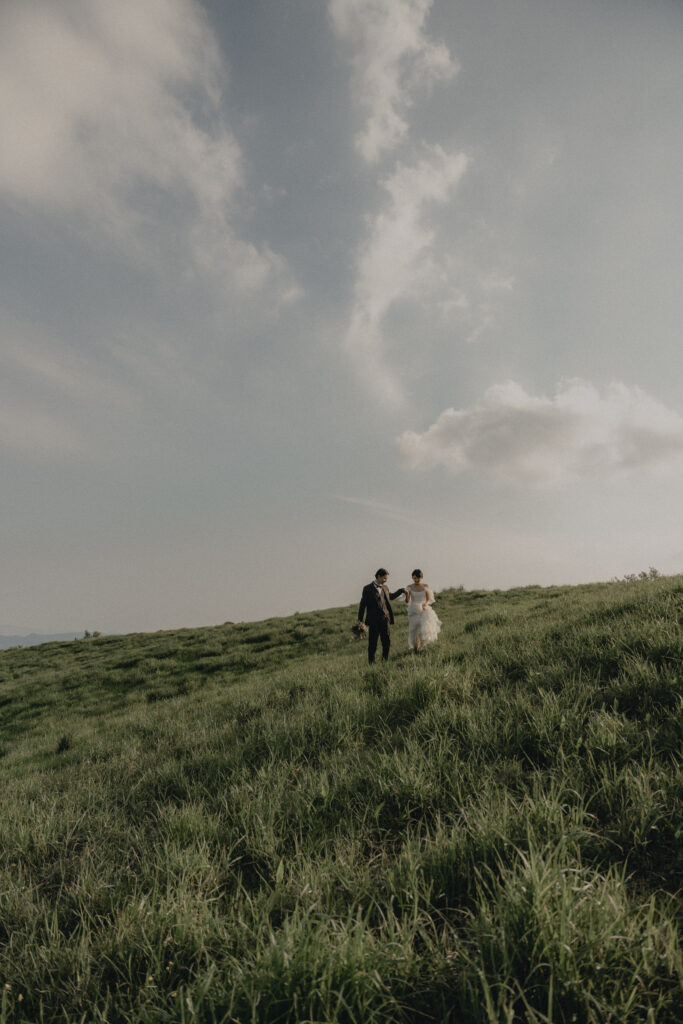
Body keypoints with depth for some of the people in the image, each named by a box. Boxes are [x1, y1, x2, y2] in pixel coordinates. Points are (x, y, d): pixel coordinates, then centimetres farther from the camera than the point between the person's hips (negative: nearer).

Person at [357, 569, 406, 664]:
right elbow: (362, 604, 1)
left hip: (385, 619, 4)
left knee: (387, 642, 4)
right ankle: (371, 662, 11)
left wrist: (401, 590, 29)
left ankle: (385, 660, 17)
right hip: (373, 621, -4)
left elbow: (390, 597, 33)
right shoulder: (368, 589, -1)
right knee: (372, 643, 1)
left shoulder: (385, 588, 14)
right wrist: (360, 619, 1)